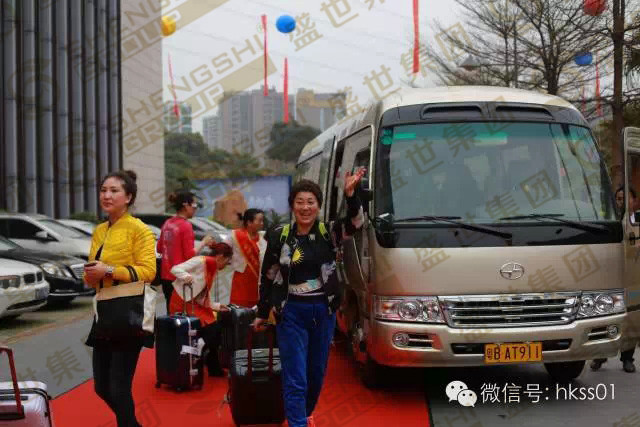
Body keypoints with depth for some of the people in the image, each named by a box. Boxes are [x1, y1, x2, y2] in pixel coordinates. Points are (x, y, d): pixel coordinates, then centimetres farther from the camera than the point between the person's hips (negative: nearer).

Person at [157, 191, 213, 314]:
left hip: (166, 276, 8)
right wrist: (204, 243, -5)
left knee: (171, 312, 14)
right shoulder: (186, 225, -15)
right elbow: (190, 255, -16)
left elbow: (159, 249, 16)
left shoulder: (167, 224, 7)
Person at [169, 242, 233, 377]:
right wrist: (186, 276, -37)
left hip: (195, 305, 8)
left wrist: (216, 306, 3)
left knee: (215, 329, 0)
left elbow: (202, 299, 10)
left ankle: (214, 369, 12)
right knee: (209, 330, -13)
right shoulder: (200, 262, -12)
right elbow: (175, 269, -20)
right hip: (182, 305, -8)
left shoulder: (212, 269, 12)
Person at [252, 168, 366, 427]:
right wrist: (262, 313, 10)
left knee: (317, 374, 17)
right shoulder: (279, 236, -2)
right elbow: (268, 277, 6)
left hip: (323, 311, 2)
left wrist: (350, 194, -39)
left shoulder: (329, 233, -2)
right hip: (291, 312, -2)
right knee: (295, 377, -4)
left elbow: (355, 223, -22)